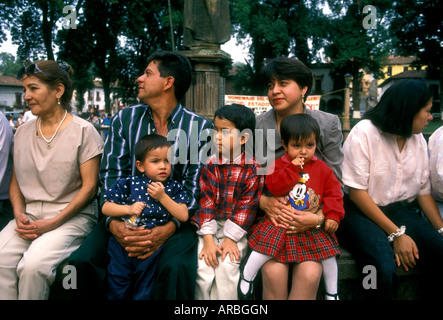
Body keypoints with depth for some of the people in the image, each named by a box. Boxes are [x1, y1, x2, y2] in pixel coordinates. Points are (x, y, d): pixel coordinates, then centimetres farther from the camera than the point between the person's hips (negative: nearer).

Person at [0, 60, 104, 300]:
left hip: (71, 217, -4)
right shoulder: (22, 132, 13)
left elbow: (89, 186, -8)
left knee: (33, 264, -28)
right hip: (29, 215, 5)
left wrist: (53, 223, -15)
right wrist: (19, 214, -4)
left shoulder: (82, 131, -4)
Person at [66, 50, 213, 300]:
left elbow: (196, 185, -6)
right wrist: (114, 222, -16)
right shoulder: (124, 119, 9)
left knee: (176, 268, -32)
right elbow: (111, 174, 2)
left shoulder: (201, 128, 0)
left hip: (175, 218, -2)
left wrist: (168, 229, -22)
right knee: (82, 262, -21)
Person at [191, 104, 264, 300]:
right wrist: (208, 240, -13)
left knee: (227, 266, -19)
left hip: (236, 228, -1)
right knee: (203, 266, -14)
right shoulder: (210, 165, -2)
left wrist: (230, 239, -13)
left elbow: (247, 206, -8)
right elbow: (205, 201, -6)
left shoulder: (253, 169, -6)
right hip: (209, 226, 2)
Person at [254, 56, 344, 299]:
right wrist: (263, 201, -18)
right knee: (274, 271, -24)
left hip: (313, 220, 0)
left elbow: (336, 183, -1)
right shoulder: (257, 126, 0)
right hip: (270, 217, 0)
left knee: (309, 274, -23)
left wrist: (319, 217, -18)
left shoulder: (328, 124, -1)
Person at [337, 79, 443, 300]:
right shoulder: (364, 132, -11)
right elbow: (357, 192, -14)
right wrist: (396, 234, -17)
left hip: (401, 210, 6)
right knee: (383, 267, -32)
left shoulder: (418, 139, 10)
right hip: (361, 211, -6)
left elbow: (424, 191, 13)